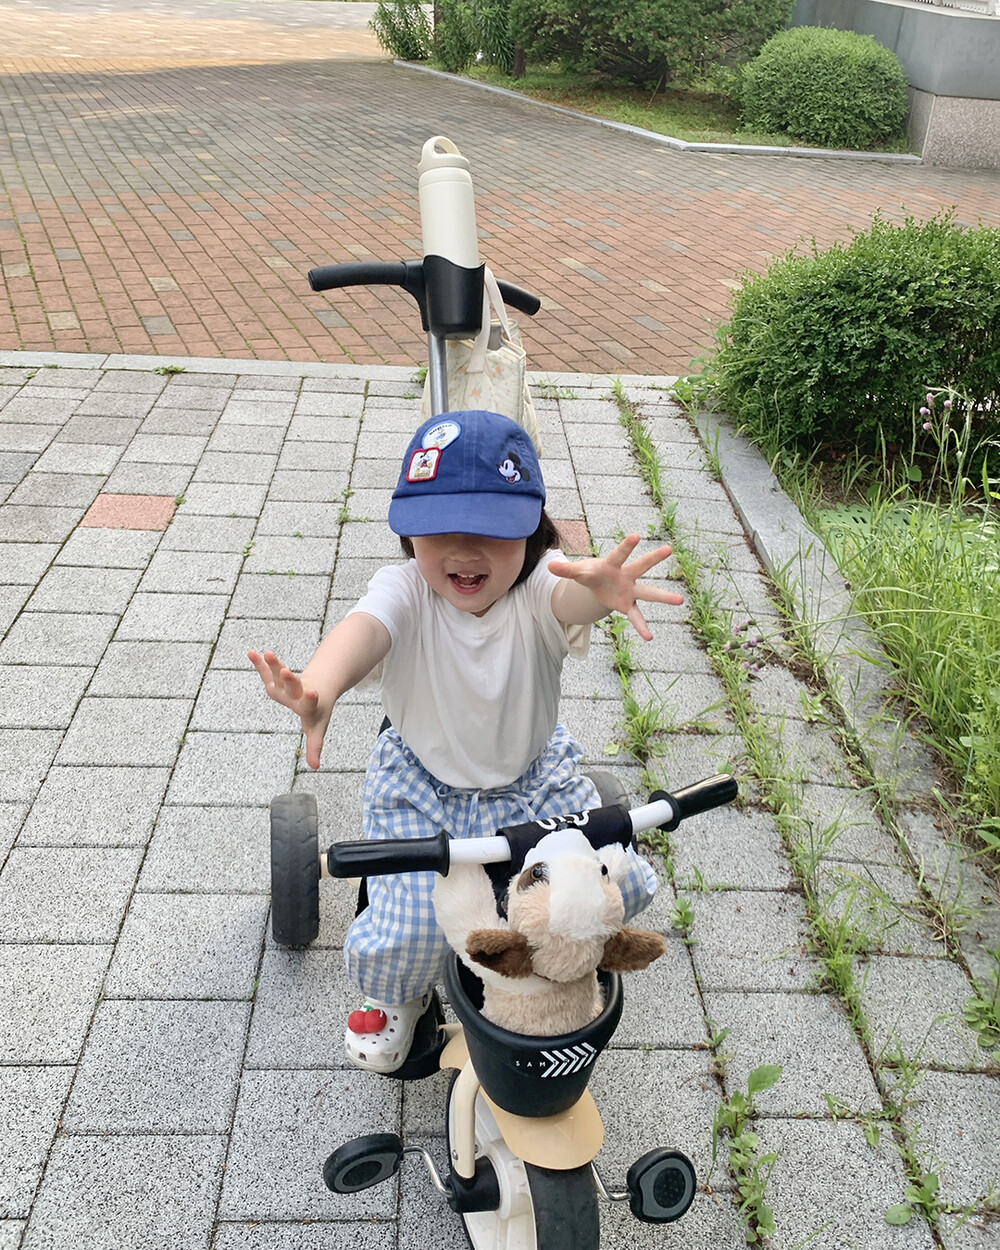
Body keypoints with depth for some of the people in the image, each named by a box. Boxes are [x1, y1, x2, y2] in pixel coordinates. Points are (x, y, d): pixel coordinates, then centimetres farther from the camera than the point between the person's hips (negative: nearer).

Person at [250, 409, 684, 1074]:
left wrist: (604, 587, -71)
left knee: (617, 885, -11)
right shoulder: (405, 590, -21)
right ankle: (398, 994, 22)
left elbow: (567, 593, -44)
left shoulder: (539, 586, -20)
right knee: (410, 932, -18)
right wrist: (319, 689, -68)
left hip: (533, 778, 2)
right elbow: (363, 630, -43)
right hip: (422, 787, -1)